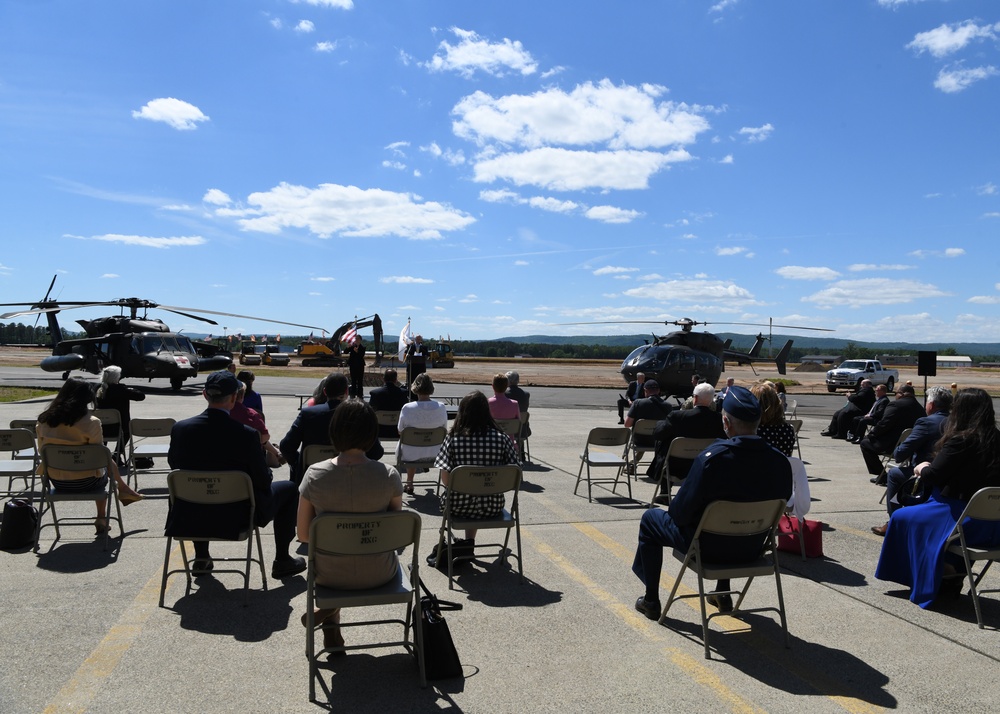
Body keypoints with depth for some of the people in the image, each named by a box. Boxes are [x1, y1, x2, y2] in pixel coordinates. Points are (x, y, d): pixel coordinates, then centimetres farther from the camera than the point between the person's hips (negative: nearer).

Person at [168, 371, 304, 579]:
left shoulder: (180, 428, -13)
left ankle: (201, 558, 38)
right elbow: (263, 482, -13)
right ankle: (282, 561, 24)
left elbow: (173, 463, 7)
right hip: (237, 518, -4)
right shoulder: (247, 435, -23)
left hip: (190, 517, 4)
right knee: (288, 489, 18)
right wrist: (267, 473, 11)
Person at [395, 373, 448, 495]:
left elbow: (400, 432, -6)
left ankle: (409, 483, 39)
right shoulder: (441, 408, -14)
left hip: (411, 455, -2)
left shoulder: (407, 408, -20)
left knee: (400, 445, 32)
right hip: (434, 454, 3)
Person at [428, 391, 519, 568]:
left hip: (459, 507, -1)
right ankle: (468, 544, 37)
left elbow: (446, 480, -11)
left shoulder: (453, 439, -13)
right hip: (492, 507, 1)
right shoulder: (501, 439, -10)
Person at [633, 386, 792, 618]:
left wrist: (674, 511, 3)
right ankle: (723, 593, 45)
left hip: (709, 547, -5)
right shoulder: (781, 461, -14)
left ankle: (651, 600, 27)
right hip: (752, 549, 5)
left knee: (650, 518, 20)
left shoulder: (712, 458, -28)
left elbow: (682, 512, -21)